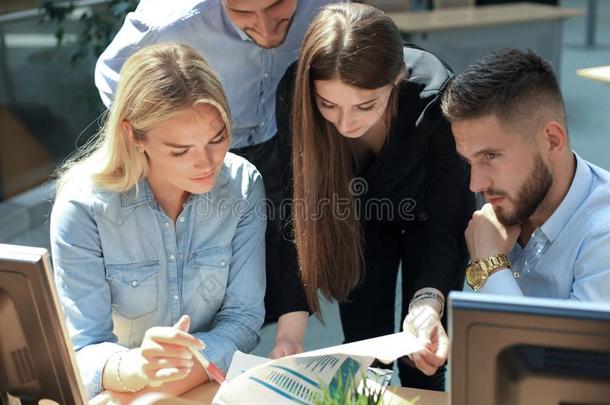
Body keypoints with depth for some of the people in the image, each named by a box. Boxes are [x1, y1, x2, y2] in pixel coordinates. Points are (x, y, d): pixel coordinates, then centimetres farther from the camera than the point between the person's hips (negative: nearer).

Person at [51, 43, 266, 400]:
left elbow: (243, 316, -7)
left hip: (214, 383, 1)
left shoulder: (243, 185, -10)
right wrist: (137, 368, -37)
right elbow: (83, 355, -16)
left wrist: (161, 387, -21)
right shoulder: (83, 206, -16)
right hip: (120, 395, -1)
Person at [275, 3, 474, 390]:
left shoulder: (436, 98, -37)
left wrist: (428, 303, -49)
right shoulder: (295, 92, -32)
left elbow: (444, 223, -31)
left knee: (421, 361, 2)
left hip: (426, 215, -1)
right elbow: (298, 205, -25)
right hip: (361, 215, 2)